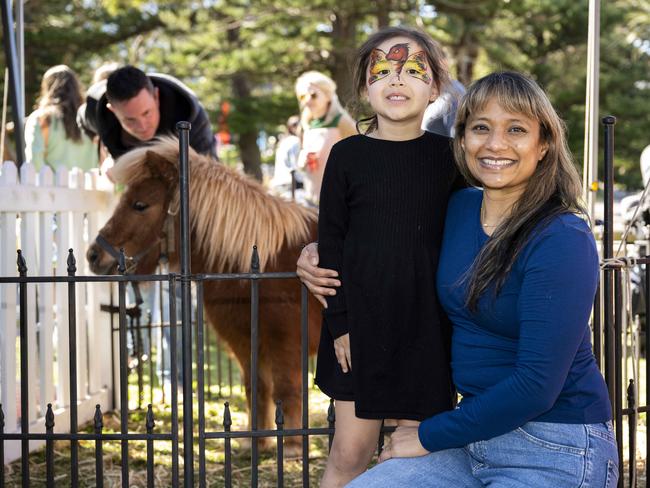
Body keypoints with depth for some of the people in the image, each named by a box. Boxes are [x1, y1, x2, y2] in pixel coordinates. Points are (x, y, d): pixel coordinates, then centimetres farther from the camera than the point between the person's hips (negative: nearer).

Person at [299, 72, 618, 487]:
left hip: (558, 451, -6)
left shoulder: (564, 240, -17)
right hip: (478, 434, 6)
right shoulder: (458, 209, 4)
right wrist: (323, 253, 11)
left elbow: (537, 384, -21)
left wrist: (429, 436, -12)